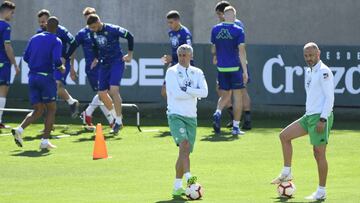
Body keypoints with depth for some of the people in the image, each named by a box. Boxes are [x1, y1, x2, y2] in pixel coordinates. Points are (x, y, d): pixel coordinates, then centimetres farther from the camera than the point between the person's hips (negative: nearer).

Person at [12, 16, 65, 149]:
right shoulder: (56, 41, -6)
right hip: (46, 77, -5)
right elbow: (56, 60, -19)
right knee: (51, 109, 8)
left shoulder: (35, 38, 10)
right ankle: (45, 141, 2)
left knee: (38, 110, 10)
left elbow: (26, 57, 11)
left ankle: (19, 129, -12)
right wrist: (61, 68, 2)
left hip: (32, 77, 5)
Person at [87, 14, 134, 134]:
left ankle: (119, 121, -14)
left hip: (117, 62, -7)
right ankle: (116, 117, 24)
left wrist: (129, 54, -4)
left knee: (113, 90, -21)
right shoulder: (93, 33, 1)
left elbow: (129, 37, -6)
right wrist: (96, 58, 14)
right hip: (104, 64, 7)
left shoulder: (113, 30, -17)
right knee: (102, 94, 4)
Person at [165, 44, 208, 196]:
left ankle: (177, 186, 14)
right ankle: (188, 178, -37)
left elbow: (204, 92, -5)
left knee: (185, 151, 6)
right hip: (176, 115, -5)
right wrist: (195, 94, -6)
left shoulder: (197, 73, 10)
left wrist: (186, 89, -13)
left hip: (191, 117, 5)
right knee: (184, 144, -26)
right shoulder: (172, 72, -2)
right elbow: (176, 94, -15)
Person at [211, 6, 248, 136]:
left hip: (221, 68, 4)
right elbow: (241, 51, -13)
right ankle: (235, 127, 5)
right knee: (237, 97, 6)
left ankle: (218, 112, -14)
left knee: (225, 95, 16)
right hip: (235, 67, -4)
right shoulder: (238, 31, -8)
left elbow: (213, 50, 10)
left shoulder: (215, 29, 3)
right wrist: (245, 71, -13)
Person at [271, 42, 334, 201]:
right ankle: (286, 174, 12)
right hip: (309, 116, 9)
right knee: (284, 135, 6)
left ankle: (321, 192, 2)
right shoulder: (308, 72, 17)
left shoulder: (324, 72, -11)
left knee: (319, 153, -5)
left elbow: (329, 97, -16)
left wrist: (323, 119, -21)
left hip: (320, 117, -9)